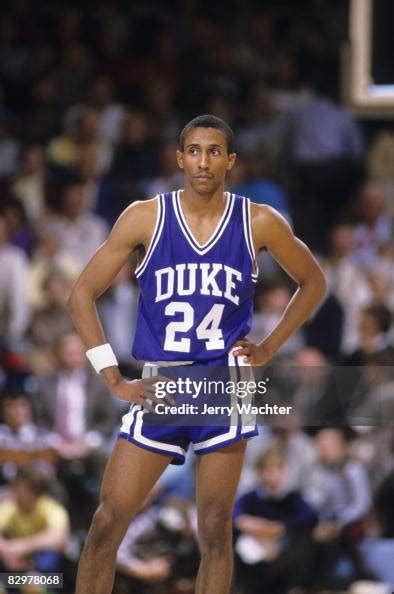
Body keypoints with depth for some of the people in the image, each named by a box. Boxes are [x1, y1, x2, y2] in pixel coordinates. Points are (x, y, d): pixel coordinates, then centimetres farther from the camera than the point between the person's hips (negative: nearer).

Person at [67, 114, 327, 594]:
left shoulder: (259, 224, -1)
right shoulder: (145, 218, -3)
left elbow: (312, 282, 15)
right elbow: (83, 294, 1)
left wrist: (269, 348, 5)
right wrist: (114, 379, -4)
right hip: (158, 387, 0)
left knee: (215, 529, 0)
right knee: (107, 522, -4)